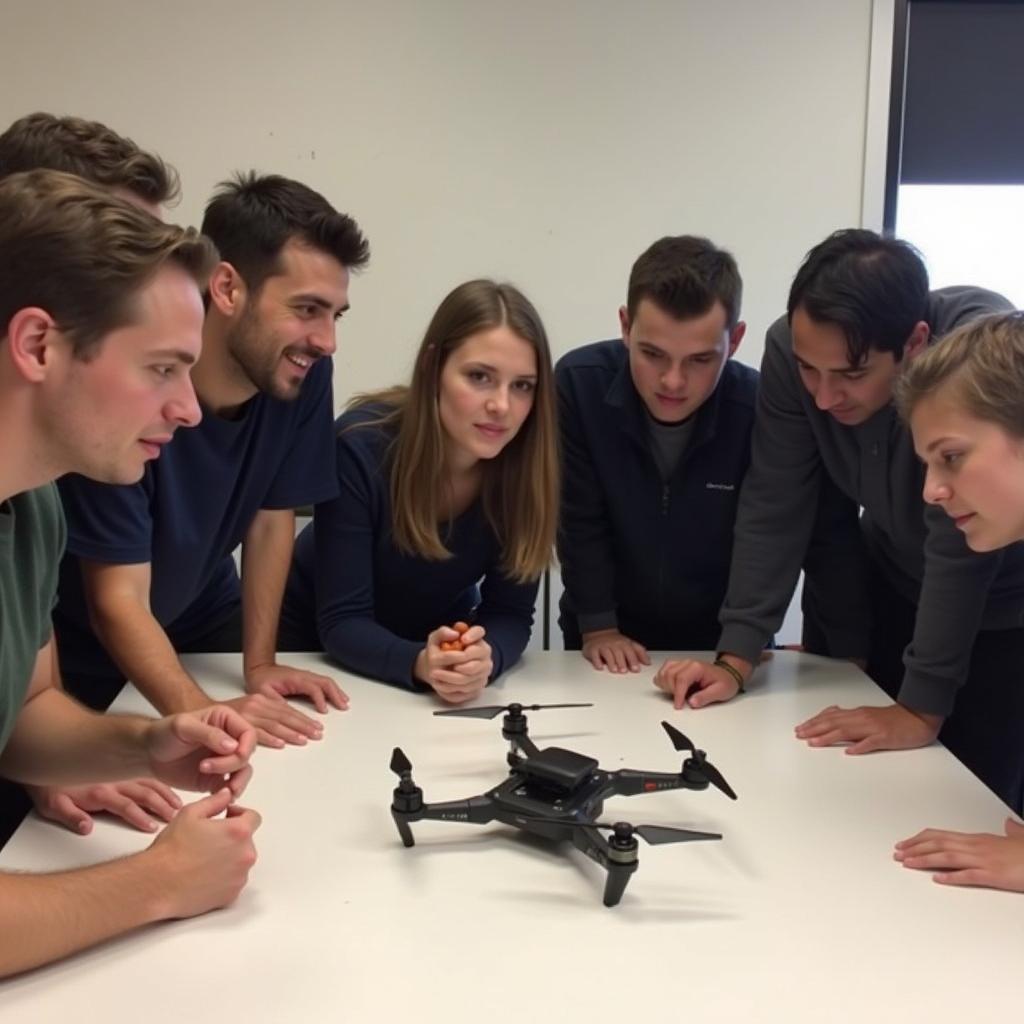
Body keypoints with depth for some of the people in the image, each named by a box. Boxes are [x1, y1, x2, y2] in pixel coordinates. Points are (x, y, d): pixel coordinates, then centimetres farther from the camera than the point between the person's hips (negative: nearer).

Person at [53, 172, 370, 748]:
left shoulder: (304, 374, -19)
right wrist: (203, 714, -42)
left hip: (200, 620, 4)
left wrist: (259, 665, -9)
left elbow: (272, 519, -5)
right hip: (81, 653, -3)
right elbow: (117, 603, -30)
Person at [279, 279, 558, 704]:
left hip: (440, 641, 1)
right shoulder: (361, 445, -26)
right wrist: (419, 663, -41)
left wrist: (485, 656, -35)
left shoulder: (531, 462, -19)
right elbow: (341, 622, -24)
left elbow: (510, 612, -14)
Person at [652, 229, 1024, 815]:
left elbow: (960, 542, -33)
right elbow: (775, 509, -18)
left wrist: (922, 708, -30)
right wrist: (736, 657, -21)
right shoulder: (793, 348, -22)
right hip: (898, 587, 4)